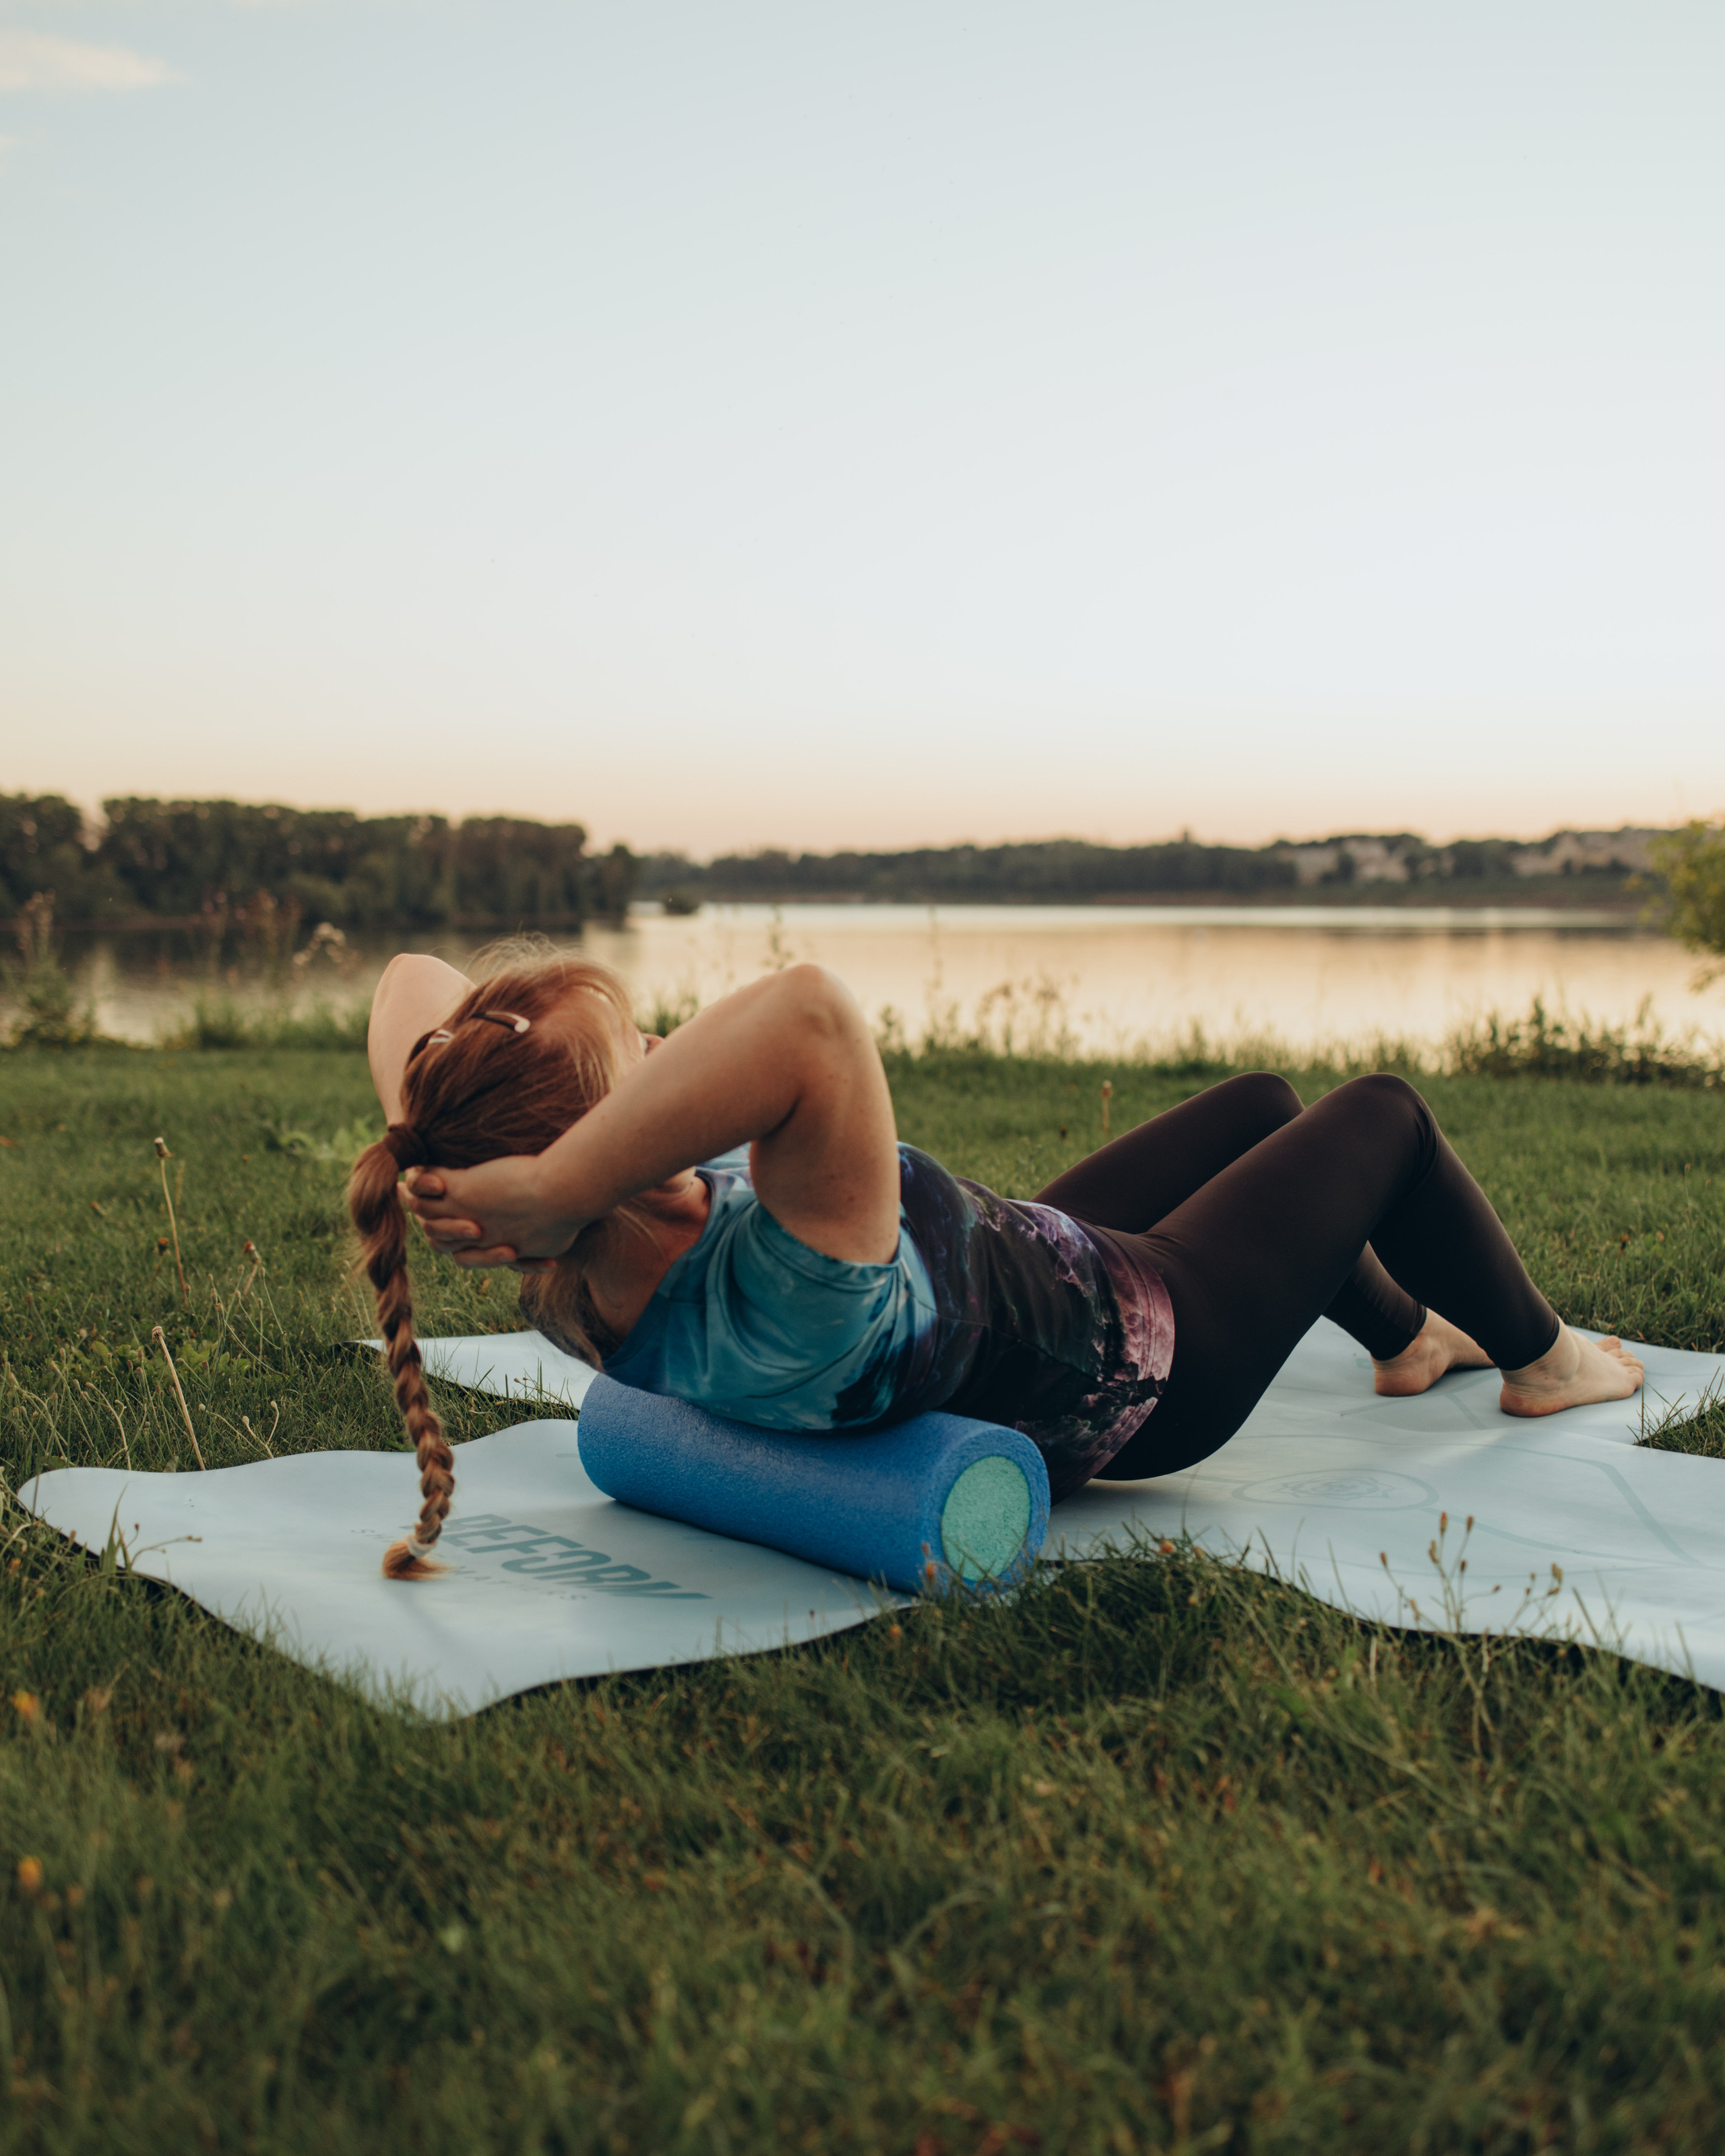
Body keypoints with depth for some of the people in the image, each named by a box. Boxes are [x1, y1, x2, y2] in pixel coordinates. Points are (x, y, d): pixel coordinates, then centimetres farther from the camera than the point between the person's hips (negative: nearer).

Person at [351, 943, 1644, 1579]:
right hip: (1148, 1363, -8)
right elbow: (812, 1016, -67)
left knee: (1260, 1103, 30)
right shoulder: (776, 1315, -47)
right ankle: (1539, 1358, 44)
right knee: (1383, 1118, 15)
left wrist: (442, 1157, -33)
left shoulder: (569, 1286, -22)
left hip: (1042, 1279, 8)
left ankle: (1410, 1337, 57)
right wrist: (552, 1183, -60)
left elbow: (412, 978, -16)